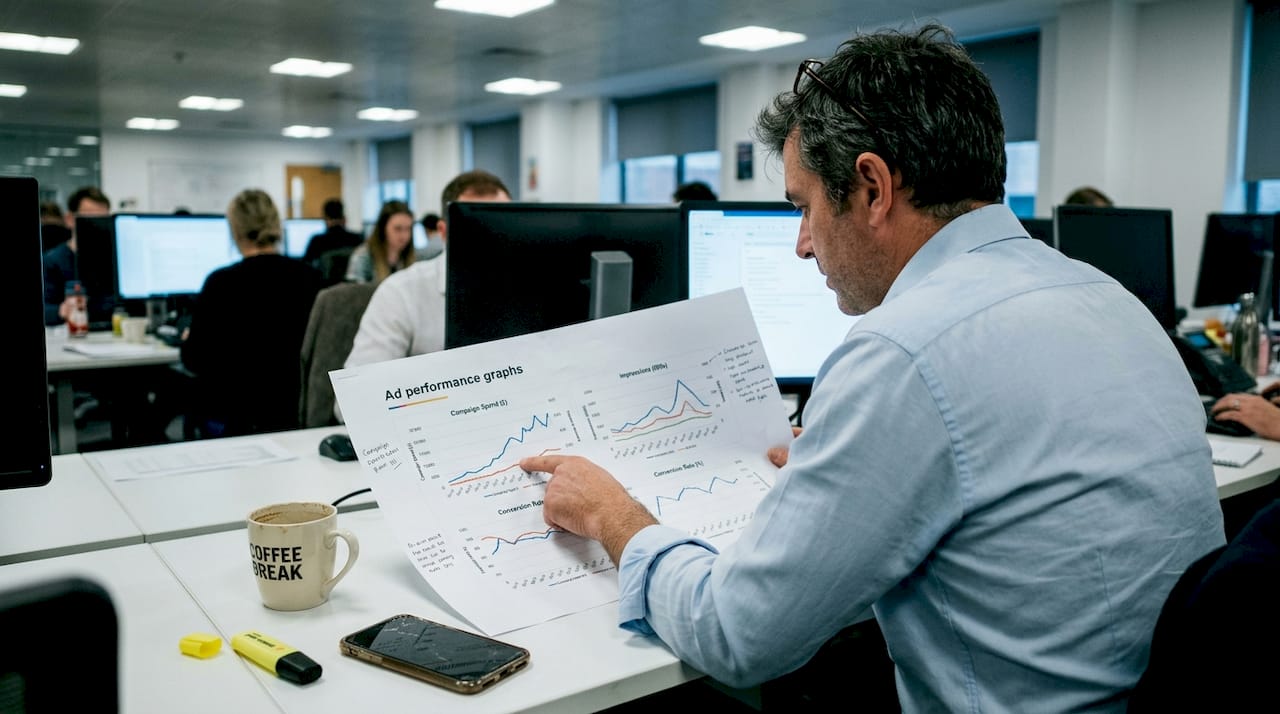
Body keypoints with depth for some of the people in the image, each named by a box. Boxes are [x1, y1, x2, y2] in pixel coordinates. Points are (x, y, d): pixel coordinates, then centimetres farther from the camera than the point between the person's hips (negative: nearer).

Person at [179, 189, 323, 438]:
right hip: (295, 409, 4)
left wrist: (188, 341, 17)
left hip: (233, 415, -4)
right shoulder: (311, 277, -4)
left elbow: (195, 361, -6)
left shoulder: (221, 283, -15)